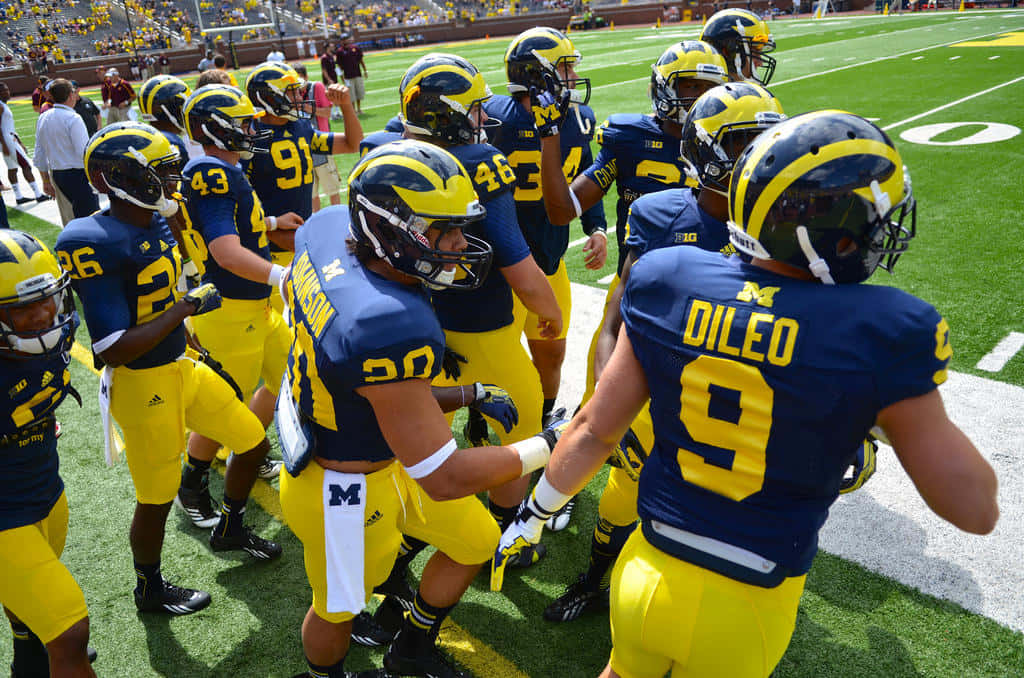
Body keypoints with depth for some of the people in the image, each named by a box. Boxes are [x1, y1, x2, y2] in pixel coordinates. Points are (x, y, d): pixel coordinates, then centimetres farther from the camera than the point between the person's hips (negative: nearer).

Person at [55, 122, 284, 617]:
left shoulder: (155, 223, 0)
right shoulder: (95, 242, -26)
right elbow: (113, 350, -27)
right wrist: (188, 306, -22)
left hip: (181, 367, 8)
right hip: (142, 385, -8)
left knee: (253, 443, 17)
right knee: (156, 498, 10)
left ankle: (228, 530, 44)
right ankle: (149, 591, 38)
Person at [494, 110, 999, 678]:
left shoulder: (668, 283, -12)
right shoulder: (881, 333, -21)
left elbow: (594, 429, -5)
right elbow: (975, 510, -10)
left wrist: (536, 513, 11)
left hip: (647, 574, 2)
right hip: (746, 612, -1)